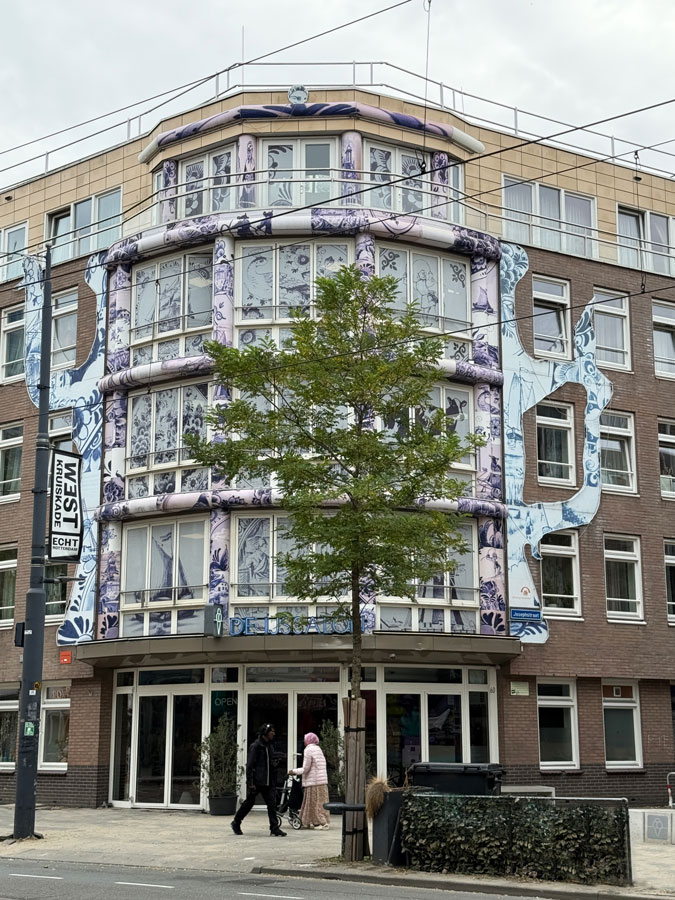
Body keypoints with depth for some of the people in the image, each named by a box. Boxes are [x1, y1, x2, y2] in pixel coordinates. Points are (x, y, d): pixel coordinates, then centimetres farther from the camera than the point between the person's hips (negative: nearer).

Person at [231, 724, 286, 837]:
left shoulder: (268, 745, 14)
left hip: (267, 782, 7)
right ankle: (236, 823, 24)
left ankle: (274, 829, -3)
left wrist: (273, 782, 19)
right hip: (256, 781, -7)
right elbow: (250, 765, -15)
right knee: (249, 802, 6)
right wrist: (250, 783, -20)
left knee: (272, 804, -2)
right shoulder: (256, 746, -12)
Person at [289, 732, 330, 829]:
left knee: (314, 803, -2)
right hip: (323, 781, 8)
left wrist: (294, 771, 0)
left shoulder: (308, 750, -9)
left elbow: (305, 768, -12)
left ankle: (321, 822, -3)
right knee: (321, 802, 11)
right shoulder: (318, 749, 16)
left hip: (313, 782, -8)